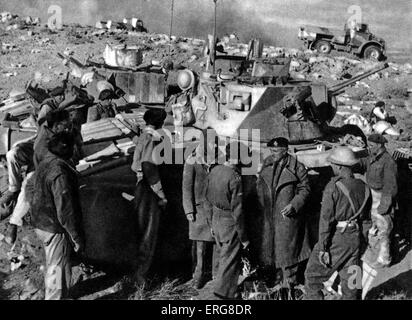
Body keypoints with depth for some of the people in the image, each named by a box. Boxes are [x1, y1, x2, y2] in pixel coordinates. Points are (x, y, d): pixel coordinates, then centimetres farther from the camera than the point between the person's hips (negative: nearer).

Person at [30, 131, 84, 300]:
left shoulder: (44, 163, 5)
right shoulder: (60, 171, -27)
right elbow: (65, 210, -27)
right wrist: (77, 237, -19)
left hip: (41, 223, 10)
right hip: (55, 229, -10)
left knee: (53, 265, 27)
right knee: (59, 269, 5)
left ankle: (51, 293, 46)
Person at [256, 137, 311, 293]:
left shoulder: (296, 167, -7)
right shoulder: (266, 165, 7)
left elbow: (305, 189, -4)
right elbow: (260, 185, 17)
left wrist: (294, 205, -16)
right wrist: (261, 205, 7)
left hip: (287, 216, -5)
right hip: (268, 216, 5)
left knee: (287, 250, 2)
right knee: (267, 247, 11)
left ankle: (290, 285, 16)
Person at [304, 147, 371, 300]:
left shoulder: (333, 186, -16)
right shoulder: (363, 187, 3)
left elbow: (326, 219, -17)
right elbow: (365, 218, 11)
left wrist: (323, 248, -14)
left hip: (335, 238, -6)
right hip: (355, 239, 6)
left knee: (313, 276, 8)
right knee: (350, 280, 16)